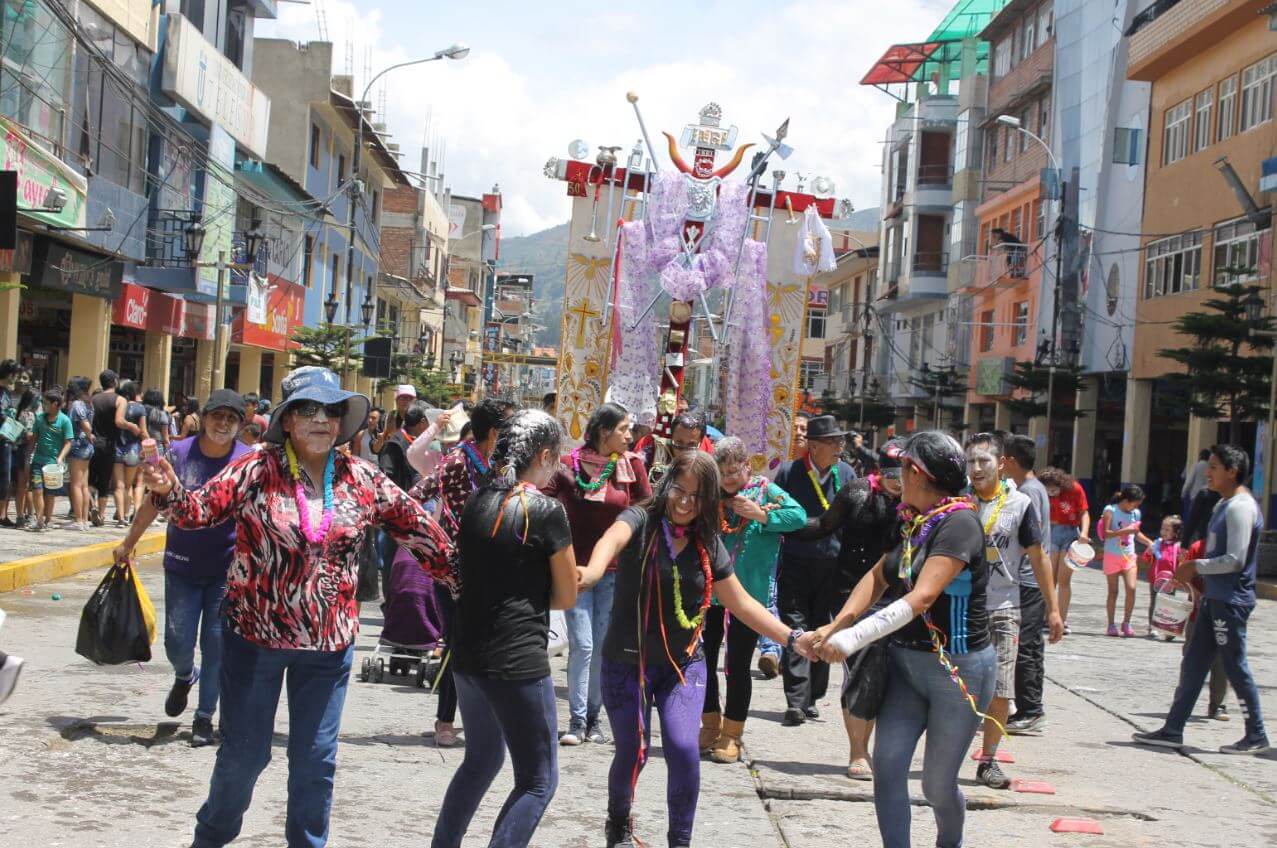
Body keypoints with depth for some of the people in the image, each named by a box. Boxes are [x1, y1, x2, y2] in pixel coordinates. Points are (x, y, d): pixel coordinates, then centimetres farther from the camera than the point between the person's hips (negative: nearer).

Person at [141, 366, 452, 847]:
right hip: (254, 636, -2)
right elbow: (199, 510, -12)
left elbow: (418, 531, 5)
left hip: (329, 644, 2)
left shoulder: (363, 481, -2)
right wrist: (168, 492, -32)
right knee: (243, 753, 9)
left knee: (316, 760, 10)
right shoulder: (257, 471, -9)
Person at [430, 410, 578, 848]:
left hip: (467, 652, 8)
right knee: (538, 780, 2)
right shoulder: (547, 512, -12)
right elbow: (566, 597, -3)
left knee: (482, 759, 26)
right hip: (518, 660, -7)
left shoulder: (476, 501, 6)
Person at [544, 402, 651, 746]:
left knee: (603, 647, 6)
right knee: (582, 644, -6)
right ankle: (577, 721, 0)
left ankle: (594, 717, 17)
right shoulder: (570, 464, -5)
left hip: (614, 568, 2)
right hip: (576, 566, -2)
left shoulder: (631, 465, 1)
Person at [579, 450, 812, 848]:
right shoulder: (641, 520, -11)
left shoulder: (709, 545, 1)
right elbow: (613, 538, -35)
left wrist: (791, 637, -1)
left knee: (683, 749, -14)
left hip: (683, 664, 2)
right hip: (627, 662, -2)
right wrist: (594, 570, -58)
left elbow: (741, 603, 8)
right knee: (632, 753, 3)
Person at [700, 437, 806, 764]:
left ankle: (731, 736, 14)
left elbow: (800, 516, -13)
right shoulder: (712, 494, 6)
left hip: (748, 596, -4)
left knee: (738, 666, 2)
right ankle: (710, 727, 25)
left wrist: (761, 515, -20)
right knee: (703, 660, 9)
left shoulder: (765, 490, -2)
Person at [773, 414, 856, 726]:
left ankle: (812, 698, 18)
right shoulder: (789, 472, -6)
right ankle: (796, 702, -10)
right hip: (795, 563, -3)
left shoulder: (846, 473, 2)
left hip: (831, 563, 3)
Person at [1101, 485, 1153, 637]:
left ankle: (1126, 623, 3)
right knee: (1113, 592, 3)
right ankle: (1111, 625, 12)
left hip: (1129, 556, 4)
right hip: (1112, 555, -4)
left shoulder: (1135, 513, 7)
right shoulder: (1110, 510, -9)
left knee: (1131, 588, -10)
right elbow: (1106, 533, -17)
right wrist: (1124, 531, -24)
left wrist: (1149, 542, 7)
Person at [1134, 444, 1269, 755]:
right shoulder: (1224, 504, 15)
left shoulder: (1240, 508, -17)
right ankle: (1173, 730, 14)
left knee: (1235, 666, -1)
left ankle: (1256, 735, 11)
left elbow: (1235, 560, -22)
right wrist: (1199, 574, 11)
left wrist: (1196, 566, -13)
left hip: (1231, 601, -10)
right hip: (1215, 598, 10)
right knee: (1193, 663, 10)